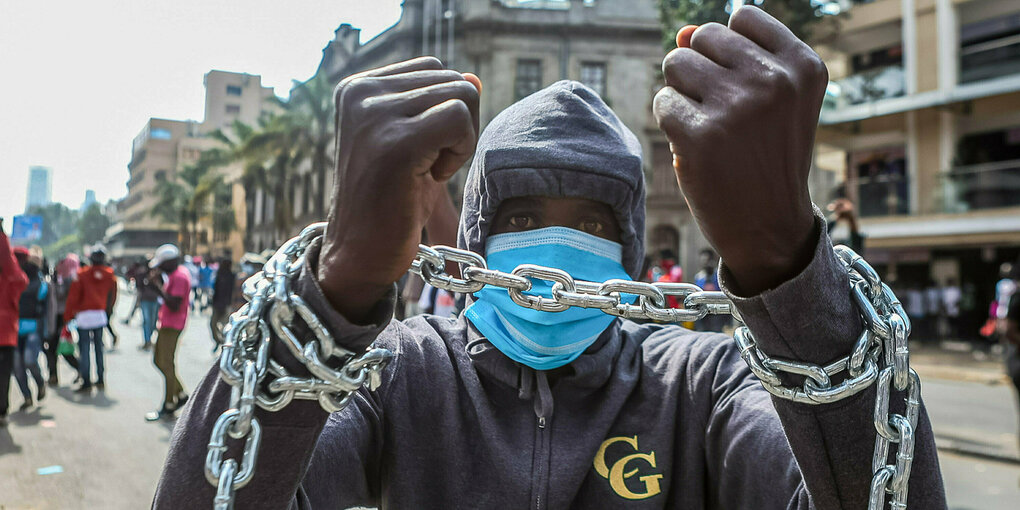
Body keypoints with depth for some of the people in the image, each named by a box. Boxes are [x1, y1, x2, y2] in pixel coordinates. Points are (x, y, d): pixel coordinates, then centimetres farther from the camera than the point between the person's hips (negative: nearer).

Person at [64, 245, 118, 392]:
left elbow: (73, 297, -5)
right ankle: (101, 380, 16)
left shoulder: (81, 274, -5)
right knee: (99, 348, 13)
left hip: (83, 316, -3)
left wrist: (67, 317, 2)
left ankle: (86, 383, -2)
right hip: (100, 315, 3)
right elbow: (112, 297, 11)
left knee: (84, 349, 0)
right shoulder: (110, 276, 3)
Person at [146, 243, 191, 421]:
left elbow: (174, 304, -26)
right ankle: (180, 394, 24)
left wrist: (158, 284, -22)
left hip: (172, 326, -11)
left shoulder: (180, 277, -19)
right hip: (165, 324, 11)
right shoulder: (175, 274, 14)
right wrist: (157, 281, 8)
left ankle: (168, 406, 4)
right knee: (159, 360, 17)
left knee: (167, 364, -4)